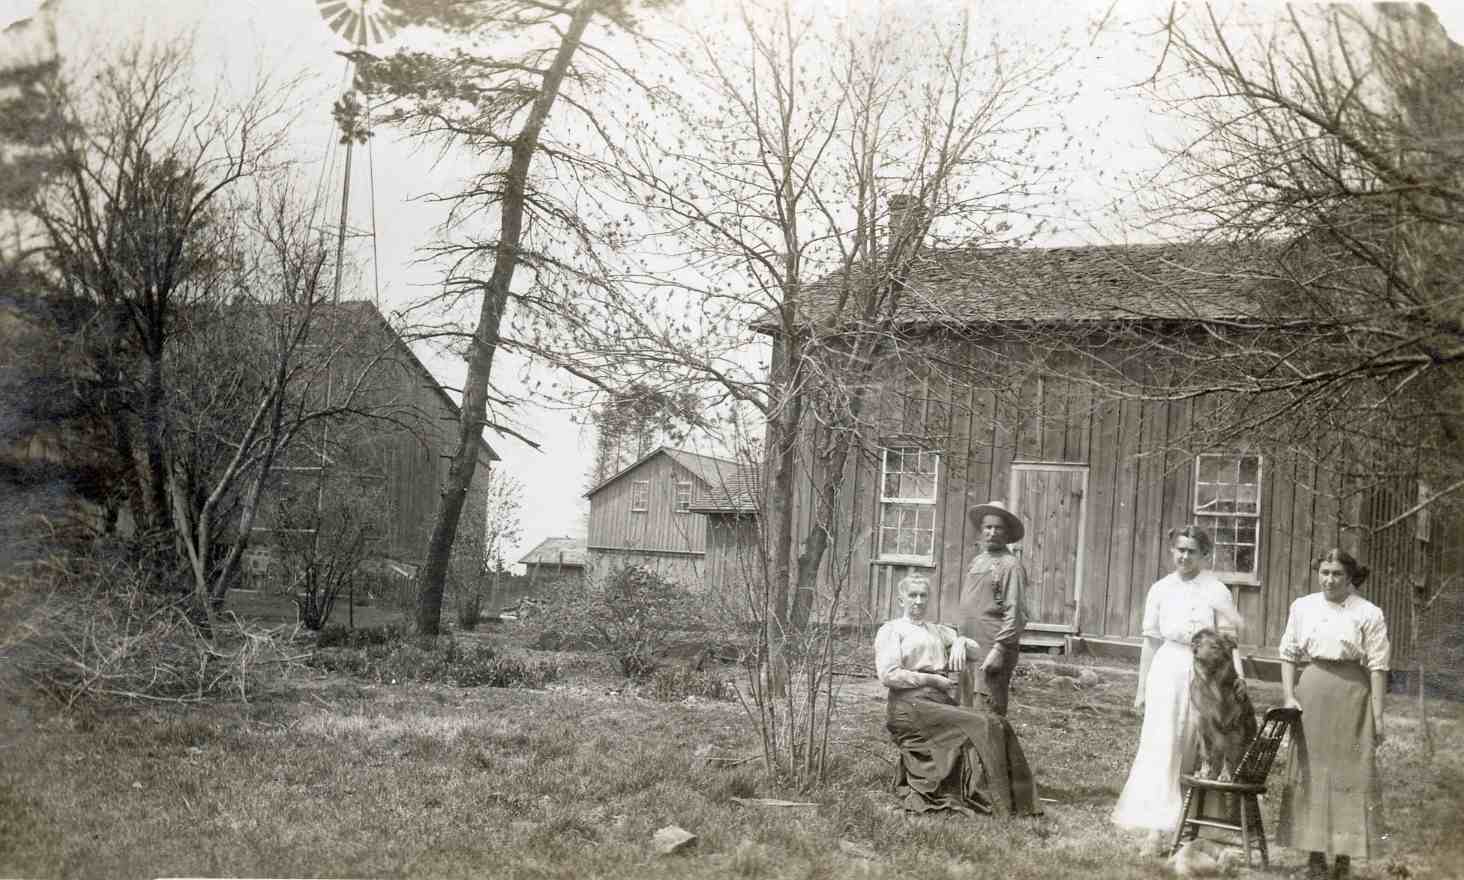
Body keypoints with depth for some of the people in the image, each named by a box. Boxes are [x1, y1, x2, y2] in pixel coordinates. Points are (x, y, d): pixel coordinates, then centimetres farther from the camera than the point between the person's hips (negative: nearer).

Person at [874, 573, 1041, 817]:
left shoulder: (937, 631, 27)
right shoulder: (891, 630, 7)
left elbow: (977, 651, 24)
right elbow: (888, 675, -7)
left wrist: (961, 642, 2)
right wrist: (931, 679, -9)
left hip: (943, 704, 7)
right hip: (912, 705, -7)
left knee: (997, 725, -18)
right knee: (981, 726, -25)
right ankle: (997, 802, -25)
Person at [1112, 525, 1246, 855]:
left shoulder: (1217, 590, -2)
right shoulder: (1161, 589, 7)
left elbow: (1229, 637, -9)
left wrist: (1237, 668, -28)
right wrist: (1142, 689, 13)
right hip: (1167, 670, 1)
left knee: (1193, 751, 6)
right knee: (1161, 747, -8)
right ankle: (1158, 825, -11)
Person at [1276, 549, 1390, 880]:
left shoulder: (1368, 613, -3)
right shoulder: (1302, 608, 6)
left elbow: (1378, 667, -5)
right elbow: (1288, 654, 11)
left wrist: (1377, 715, -8)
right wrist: (1289, 697, 1)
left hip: (1352, 694, -3)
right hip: (1312, 692, 3)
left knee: (1351, 773, -2)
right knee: (1310, 772, 5)